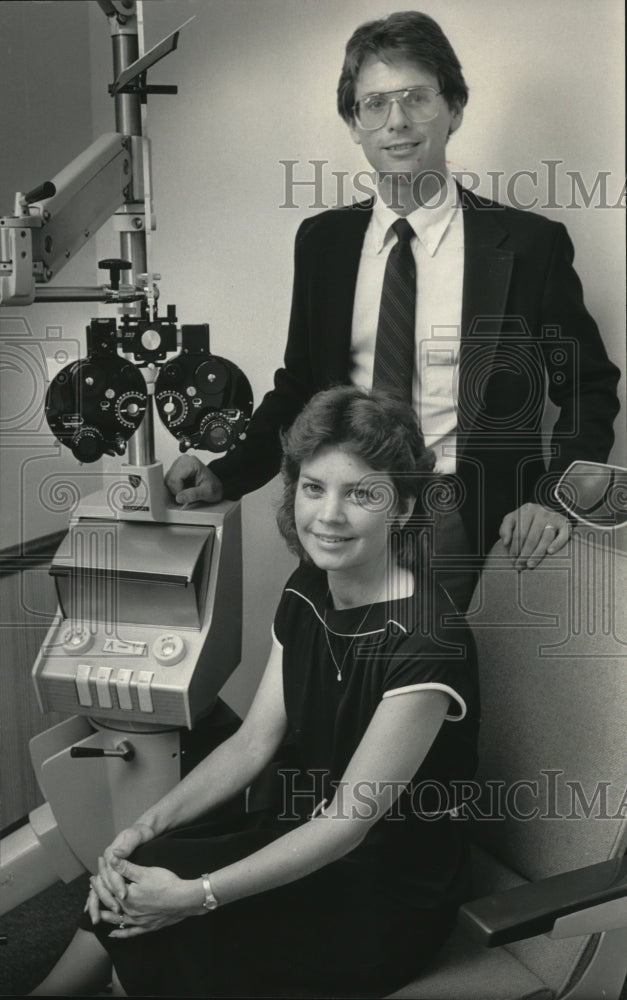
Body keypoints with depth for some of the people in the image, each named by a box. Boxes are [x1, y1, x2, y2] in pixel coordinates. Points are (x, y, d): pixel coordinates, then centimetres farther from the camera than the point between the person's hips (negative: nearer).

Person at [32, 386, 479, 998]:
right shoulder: (306, 594, -3)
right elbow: (253, 742, 0)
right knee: (136, 875, -11)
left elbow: (349, 822, -25)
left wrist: (196, 895, -26)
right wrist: (144, 828, -12)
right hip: (304, 841, 6)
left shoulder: (427, 643, -27)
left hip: (392, 900, -6)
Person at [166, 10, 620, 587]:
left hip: (460, 511, -2)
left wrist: (555, 498, -9)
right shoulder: (322, 241, 9)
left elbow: (590, 387, 6)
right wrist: (226, 477, 2)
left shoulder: (530, 244, -2)